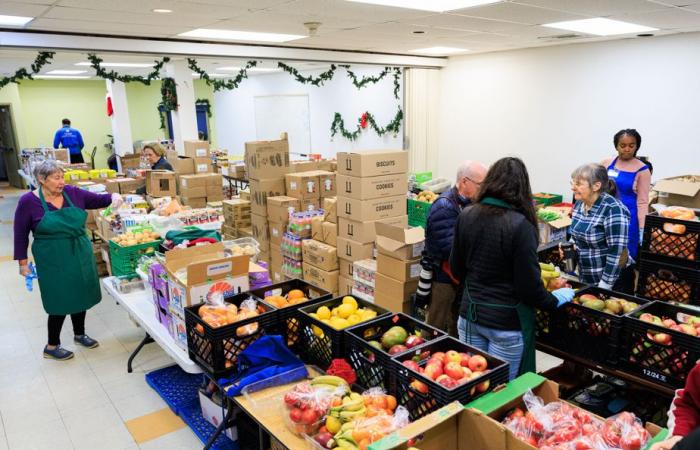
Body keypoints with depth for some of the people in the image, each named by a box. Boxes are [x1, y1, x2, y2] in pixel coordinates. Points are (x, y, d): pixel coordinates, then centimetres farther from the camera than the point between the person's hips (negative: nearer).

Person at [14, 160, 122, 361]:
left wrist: (113, 197, -16)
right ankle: (51, 347, 21)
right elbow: (21, 234, -4)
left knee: (80, 295, 15)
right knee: (61, 301, 1)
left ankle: (80, 334, 37)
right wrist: (23, 262, -3)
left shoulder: (72, 193, -2)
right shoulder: (29, 201, -11)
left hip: (80, 254, 5)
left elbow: (99, 200, 6)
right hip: (54, 260, -4)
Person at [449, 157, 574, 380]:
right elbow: (529, 286, -15)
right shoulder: (520, 225, -20)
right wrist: (556, 299, 4)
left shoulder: (466, 215, -5)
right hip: (506, 322, -4)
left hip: (469, 314, 4)